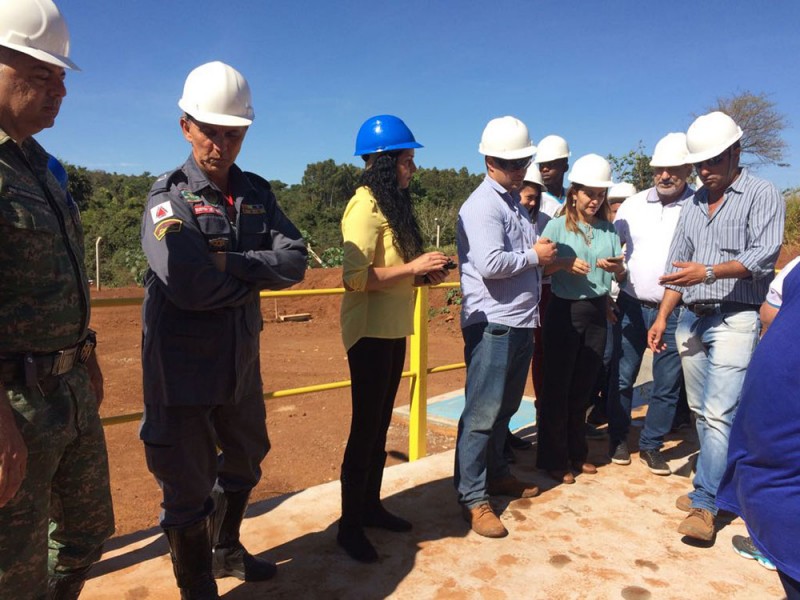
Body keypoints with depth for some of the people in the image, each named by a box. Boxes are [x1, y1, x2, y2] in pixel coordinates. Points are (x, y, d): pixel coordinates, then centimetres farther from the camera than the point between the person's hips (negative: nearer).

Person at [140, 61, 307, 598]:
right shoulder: (169, 194, -11)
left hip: (242, 360, 6)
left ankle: (226, 549, 50)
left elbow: (295, 261, -8)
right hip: (182, 366, -6)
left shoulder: (257, 192, 5)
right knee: (188, 486, 8)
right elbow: (189, 285, -26)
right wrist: (257, 276, -12)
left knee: (245, 461, 23)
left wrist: (231, 263, -20)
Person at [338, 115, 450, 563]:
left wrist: (425, 275, 2)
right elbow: (356, 277, -24)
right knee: (365, 427, 0)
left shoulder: (393, 204, 13)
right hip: (370, 331, -9)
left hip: (394, 329, 9)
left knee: (380, 424, 16)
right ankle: (350, 525, 16)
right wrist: (413, 268, -20)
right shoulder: (365, 206, -15)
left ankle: (372, 507, 31)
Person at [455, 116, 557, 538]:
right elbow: (490, 264, -25)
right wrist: (534, 256, -11)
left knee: (505, 407, 18)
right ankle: (472, 498, 6)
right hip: (492, 323, -9)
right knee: (482, 412, -3)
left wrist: (542, 255, 8)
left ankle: (496, 473, 34)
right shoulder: (483, 205, -12)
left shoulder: (514, 201, 18)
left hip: (520, 321, 9)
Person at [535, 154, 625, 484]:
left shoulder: (608, 229, 8)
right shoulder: (557, 226, -4)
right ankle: (553, 460, 16)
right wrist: (565, 264, -25)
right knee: (557, 387, 3)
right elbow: (540, 267, -8)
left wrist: (616, 266, -15)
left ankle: (577, 453, 29)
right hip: (564, 311, -4)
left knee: (583, 387, 14)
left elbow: (621, 271, 7)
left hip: (596, 312, 4)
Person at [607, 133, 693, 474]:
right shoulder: (633, 206, 7)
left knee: (667, 384, 7)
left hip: (675, 310, -2)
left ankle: (651, 446, 25)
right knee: (621, 377, 8)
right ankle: (618, 438, 27)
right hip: (631, 305, 2)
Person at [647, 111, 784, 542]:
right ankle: (717, 484, 26)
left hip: (734, 318, -6)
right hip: (691, 318, 6)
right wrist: (662, 317, 8)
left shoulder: (762, 195, -1)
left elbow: (764, 255, -14)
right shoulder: (693, 206, 16)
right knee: (701, 411, 12)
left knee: (719, 413, -10)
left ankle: (704, 504, -4)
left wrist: (708, 272, -28)